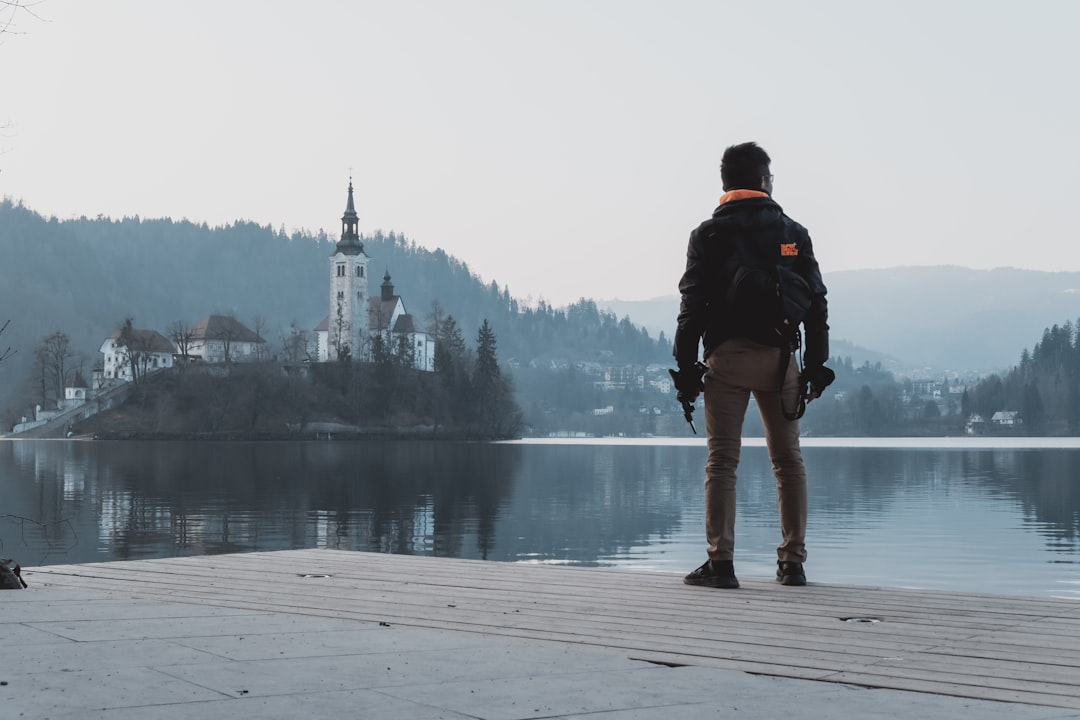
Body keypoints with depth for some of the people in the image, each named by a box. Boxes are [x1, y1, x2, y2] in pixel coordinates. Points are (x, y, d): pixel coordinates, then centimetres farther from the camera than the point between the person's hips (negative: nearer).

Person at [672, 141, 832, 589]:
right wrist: (816, 366, 11)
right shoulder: (793, 233, 10)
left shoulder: (709, 234, 3)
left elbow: (693, 305, -3)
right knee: (788, 460, 9)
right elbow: (816, 304, 7)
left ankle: (721, 562, -8)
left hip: (727, 355, -2)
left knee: (722, 460, -2)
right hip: (779, 357, 2)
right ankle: (792, 562, 10)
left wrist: (686, 367, -1)